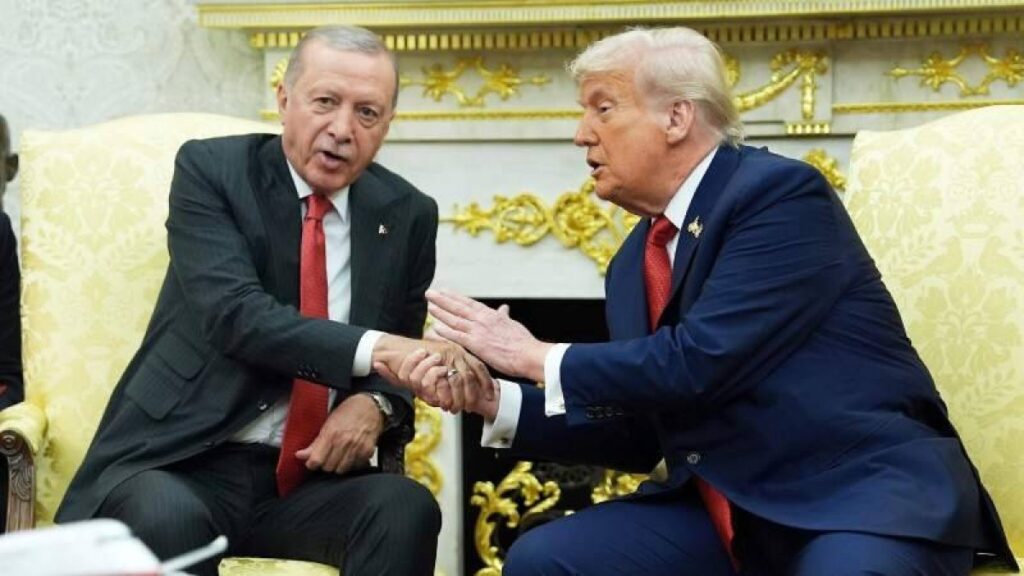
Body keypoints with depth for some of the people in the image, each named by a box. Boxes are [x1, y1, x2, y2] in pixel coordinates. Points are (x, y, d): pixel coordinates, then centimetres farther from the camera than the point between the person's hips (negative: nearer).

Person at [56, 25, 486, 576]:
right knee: (168, 518, -36)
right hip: (184, 466, -3)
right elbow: (235, 314, -20)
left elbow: (405, 351, 16)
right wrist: (373, 348, -33)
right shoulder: (210, 169, -4)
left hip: (313, 476, 3)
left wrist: (376, 402, -9)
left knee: (407, 507, -27)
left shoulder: (408, 215, 7)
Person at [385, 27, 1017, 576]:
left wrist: (541, 358, -10)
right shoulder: (633, 264, 12)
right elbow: (639, 432, 15)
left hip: (867, 489, -7)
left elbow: (699, 362, -22)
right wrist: (495, 402, 3)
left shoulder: (781, 192, -13)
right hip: (730, 511, 8)